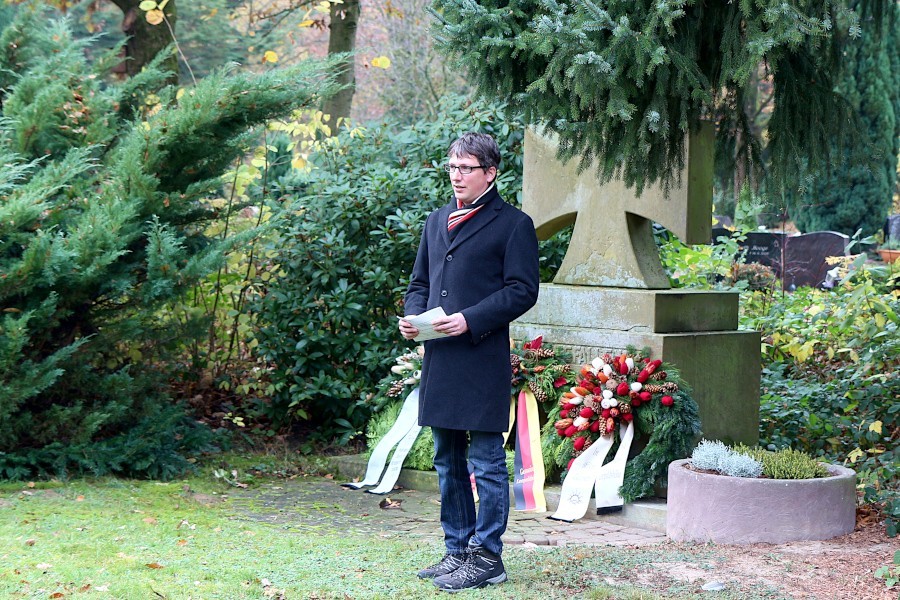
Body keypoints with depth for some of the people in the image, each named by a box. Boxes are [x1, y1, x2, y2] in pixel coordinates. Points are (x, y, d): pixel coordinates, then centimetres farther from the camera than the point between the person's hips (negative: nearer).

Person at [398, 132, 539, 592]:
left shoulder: (513, 223, -2)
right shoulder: (437, 221, 19)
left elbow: (523, 289, -9)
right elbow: (420, 281, 24)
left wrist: (471, 320, -18)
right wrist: (413, 316, 3)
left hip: (482, 360, -7)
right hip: (438, 359, 7)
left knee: (487, 461, -3)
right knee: (448, 462, 13)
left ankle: (487, 557, 2)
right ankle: (457, 550, 22)